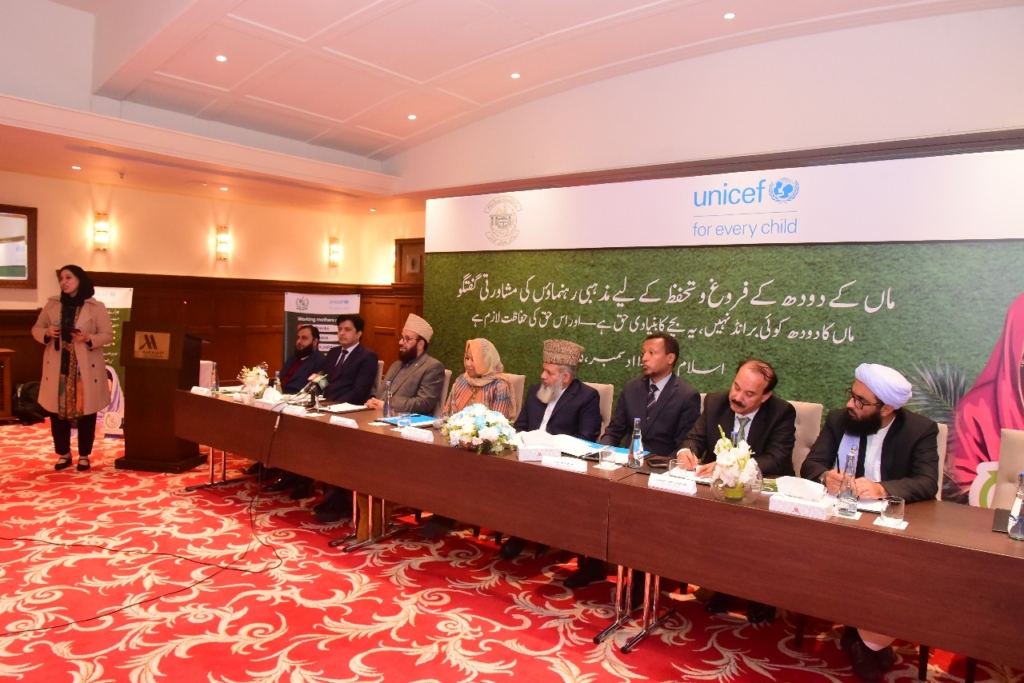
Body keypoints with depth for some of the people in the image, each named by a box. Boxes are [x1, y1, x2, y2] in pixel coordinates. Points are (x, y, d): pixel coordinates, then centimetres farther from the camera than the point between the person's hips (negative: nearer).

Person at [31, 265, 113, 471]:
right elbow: (36, 329, 12)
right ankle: (64, 454, 20)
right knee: (57, 411, 6)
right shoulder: (52, 304, 8)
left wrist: (89, 338, -22)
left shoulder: (96, 307, -2)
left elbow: (108, 335, -4)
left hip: (85, 368, -3)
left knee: (86, 412, 2)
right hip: (57, 367, 3)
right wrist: (46, 333, -10)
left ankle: (84, 455, 15)